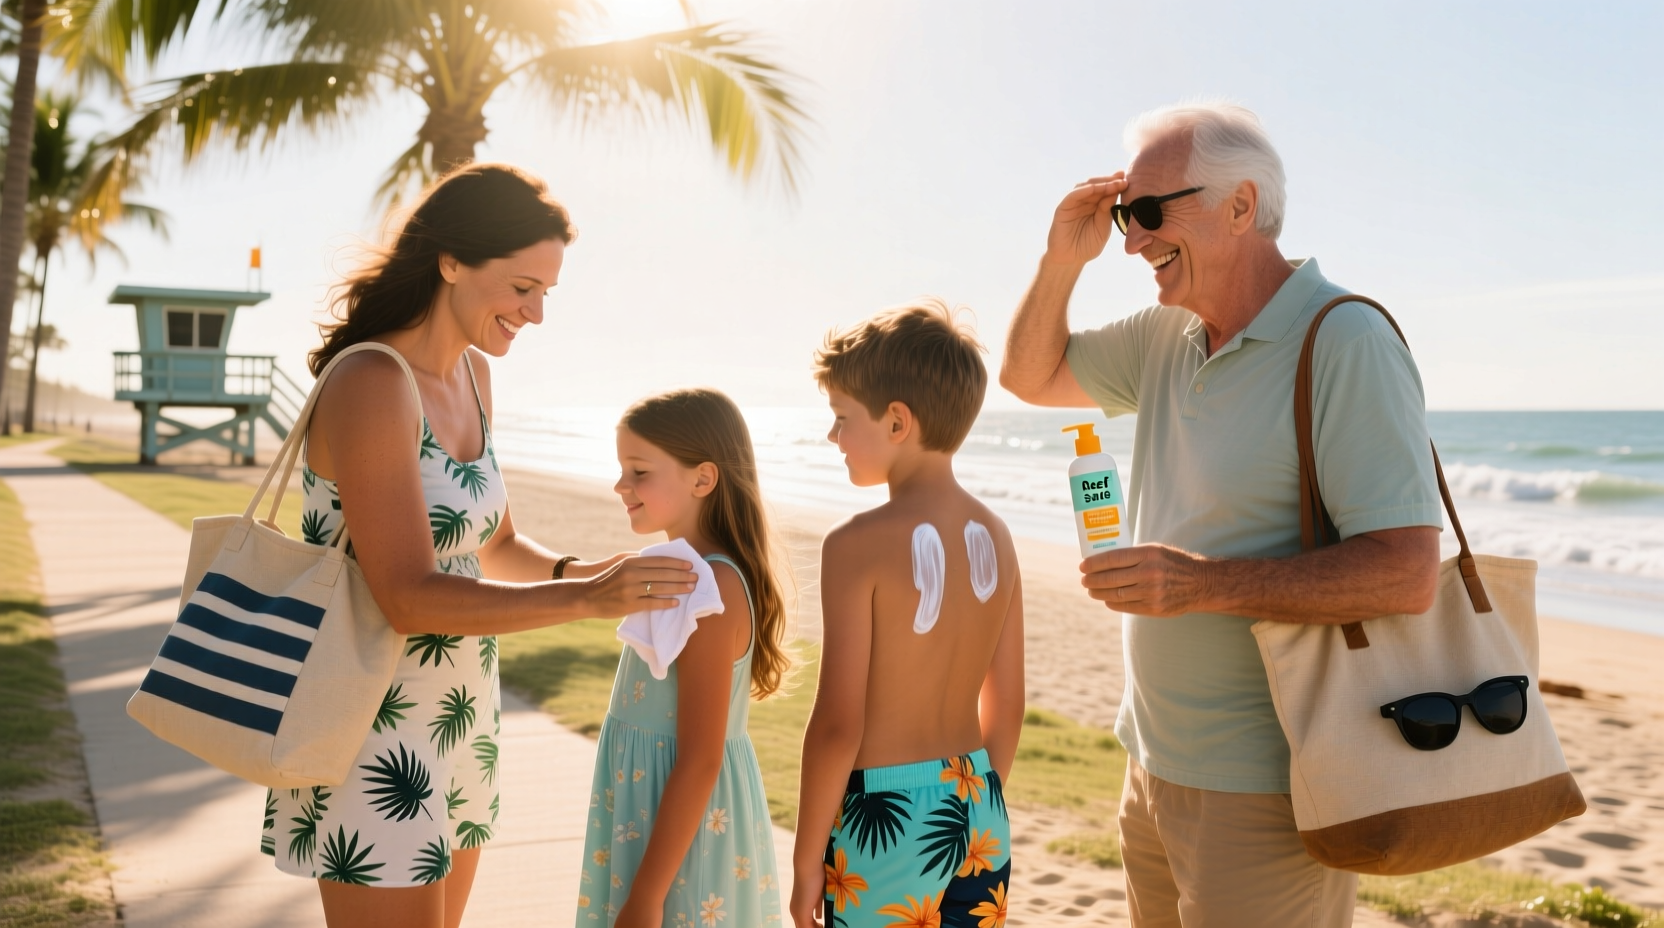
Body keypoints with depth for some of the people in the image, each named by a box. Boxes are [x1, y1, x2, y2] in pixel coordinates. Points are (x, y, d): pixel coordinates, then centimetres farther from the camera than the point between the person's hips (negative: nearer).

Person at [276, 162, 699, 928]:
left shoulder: (471, 375, 6)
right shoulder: (370, 386, -20)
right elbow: (408, 598, -26)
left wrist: (574, 571, -4)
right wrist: (586, 600, -32)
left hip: (453, 718, 9)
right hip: (372, 735, -8)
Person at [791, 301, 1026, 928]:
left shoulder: (858, 545, -17)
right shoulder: (996, 538, 1)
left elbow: (838, 723, -17)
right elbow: (1006, 708, 8)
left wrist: (806, 863, -6)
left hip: (884, 817, -6)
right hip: (980, 813, 6)